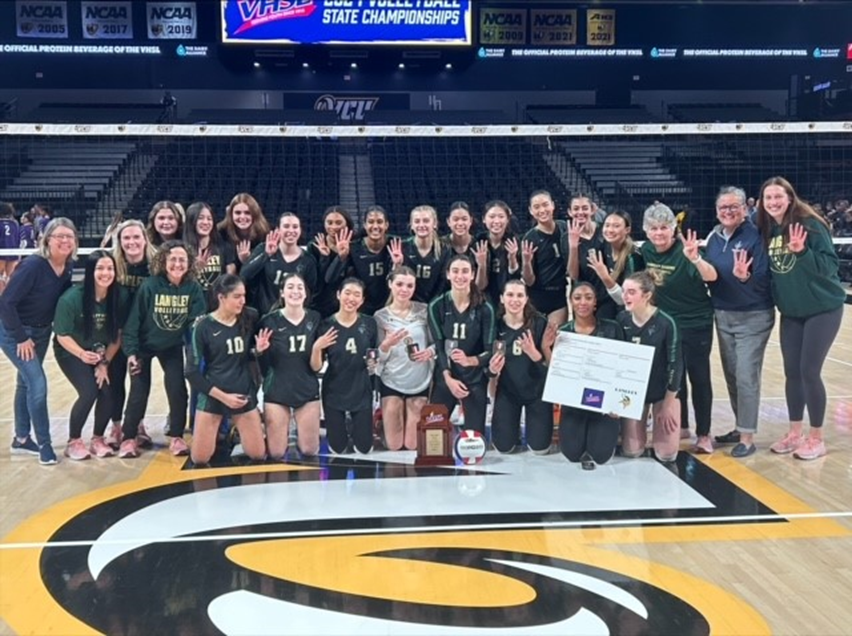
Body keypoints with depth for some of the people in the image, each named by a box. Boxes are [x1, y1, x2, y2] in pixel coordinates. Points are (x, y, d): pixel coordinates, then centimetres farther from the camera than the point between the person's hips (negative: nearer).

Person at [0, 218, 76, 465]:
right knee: (38, 384, -13)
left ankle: (21, 439, 33)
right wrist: (21, 338, -21)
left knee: (26, 383, 18)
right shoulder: (33, 265, -28)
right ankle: (44, 443, 2)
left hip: (42, 332, 7)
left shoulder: (70, 267, -9)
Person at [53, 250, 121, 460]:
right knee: (89, 392, -20)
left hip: (101, 353, 4)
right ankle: (74, 442, 2)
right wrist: (82, 354, -33)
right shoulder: (71, 298, -25)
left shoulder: (117, 297, -15)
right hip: (71, 352, -4)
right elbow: (62, 335, -19)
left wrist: (105, 363, -10)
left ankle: (98, 439, 13)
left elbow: (116, 336, -6)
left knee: (108, 393, -12)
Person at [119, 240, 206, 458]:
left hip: (173, 346, 2)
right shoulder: (149, 285, -21)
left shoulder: (193, 288, -15)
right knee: (139, 392, 0)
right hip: (144, 345, -2)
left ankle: (176, 437, 10)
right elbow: (134, 320, -17)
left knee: (178, 389, -5)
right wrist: (130, 351, -19)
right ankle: (128, 438, 15)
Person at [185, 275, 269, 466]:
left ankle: (234, 432, 32)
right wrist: (222, 396, -14)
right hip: (213, 396, -3)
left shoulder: (248, 319, -2)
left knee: (258, 454, 3)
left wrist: (258, 350, -10)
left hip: (244, 393, 3)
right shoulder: (203, 327, -12)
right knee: (199, 458, 0)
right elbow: (192, 372, -10)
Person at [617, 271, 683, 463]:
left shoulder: (666, 323, -21)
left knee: (666, 454, -2)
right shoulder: (621, 319, -11)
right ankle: (641, 427, 32)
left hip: (663, 392, -2)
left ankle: (657, 424, 28)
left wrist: (668, 404, -12)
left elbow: (675, 364, -15)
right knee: (631, 451, 0)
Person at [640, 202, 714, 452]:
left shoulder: (685, 251, -20)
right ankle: (681, 426, 29)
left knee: (698, 377, 2)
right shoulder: (645, 251, -2)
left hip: (695, 324, -6)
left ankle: (704, 434, 11)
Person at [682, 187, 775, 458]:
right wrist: (696, 260, -20)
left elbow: (763, 279, -16)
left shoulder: (755, 235, -13)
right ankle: (741, 427, 28)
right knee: (731, 375, 13)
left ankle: (747, 437, 4)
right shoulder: (714, 238, 5)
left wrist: (745, 276, -36)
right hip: (723, 315, 6)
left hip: (753, 317, -6)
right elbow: (710, 276, -3)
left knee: (746, 376, -6)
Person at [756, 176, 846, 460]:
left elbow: (829, 264, -21)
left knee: (809, 371, -5)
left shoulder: (810, 223, -17)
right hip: (790, 313, 6)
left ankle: (816, 438, 11)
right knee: (792, 372, 9)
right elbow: (767, 270, 8)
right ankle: (795, 433, 23)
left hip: (822, 309, -6)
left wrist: (801, 251, -36)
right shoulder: (766, 230, 0)